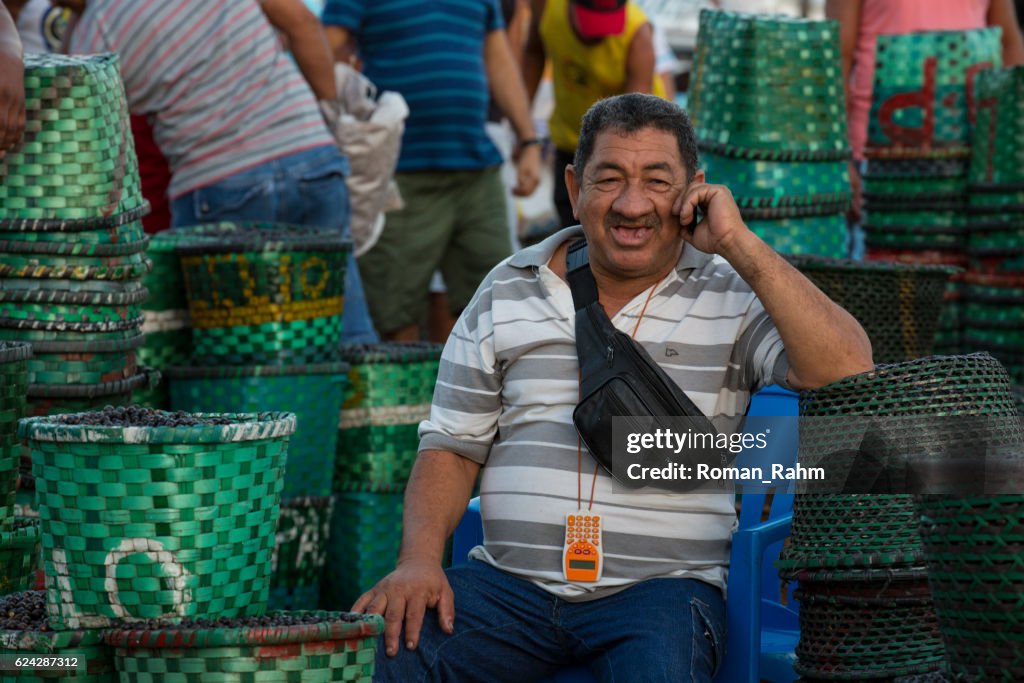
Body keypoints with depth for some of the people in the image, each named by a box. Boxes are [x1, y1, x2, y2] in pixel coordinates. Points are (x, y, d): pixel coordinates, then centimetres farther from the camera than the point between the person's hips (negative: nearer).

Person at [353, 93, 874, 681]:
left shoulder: (734, 295, 3)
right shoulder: (507, 292, 11)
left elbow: (848, 373, -14)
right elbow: (453, 445, 13)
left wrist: (741, 246, -14)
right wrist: (420, 559, -6)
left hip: (660, 588, -2)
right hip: (508, 582, 2)